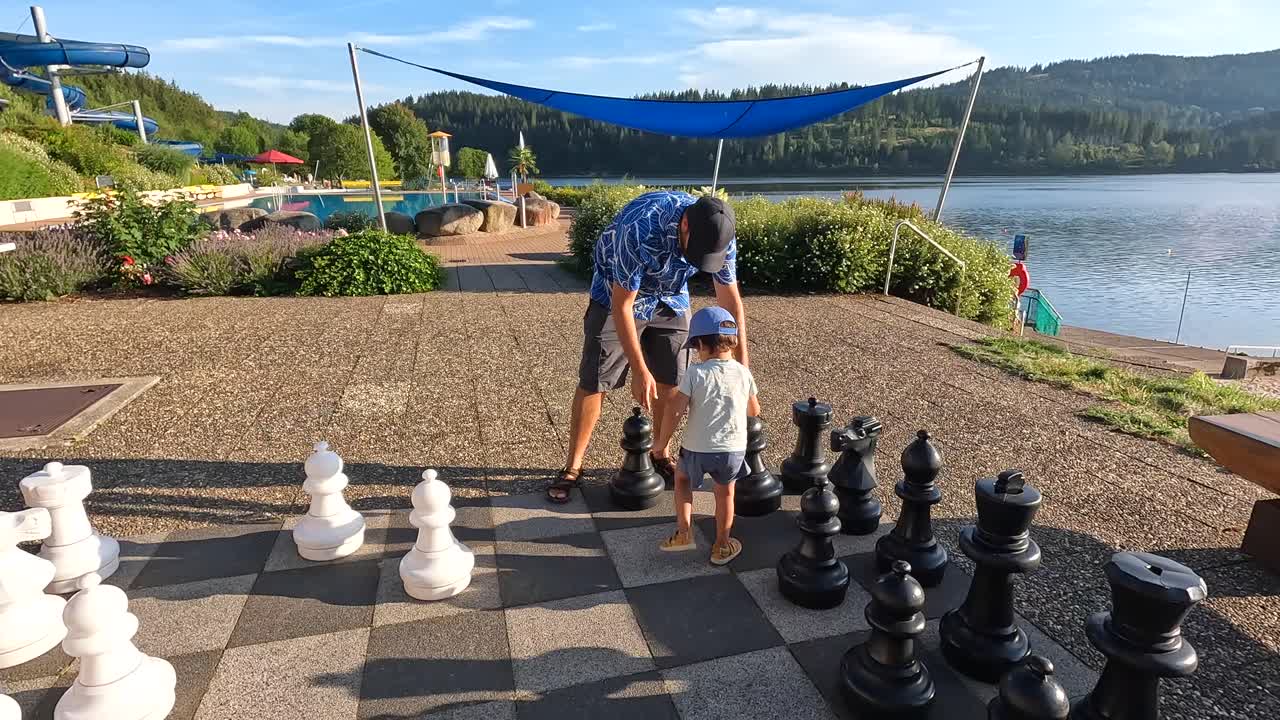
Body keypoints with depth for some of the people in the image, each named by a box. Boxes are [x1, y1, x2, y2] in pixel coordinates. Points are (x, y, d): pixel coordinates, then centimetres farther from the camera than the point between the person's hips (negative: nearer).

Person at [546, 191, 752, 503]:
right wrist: (640, 371, -29)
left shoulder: (718, 233, -22)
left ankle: (660, 453, 23)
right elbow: (622, 305, -31)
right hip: (619, 295, -4)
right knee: (593, 381, -5)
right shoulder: (640, 228, -39)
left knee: (671, 381, 3)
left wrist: (742, 364, -10)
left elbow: (731, 301, -11)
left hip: (671, 299, 4)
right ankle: (573, 466, 8)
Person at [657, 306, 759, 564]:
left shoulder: (695, 373, -13)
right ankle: (721, 547, 33)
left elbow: (674, 411, -16)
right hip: (734, 448, 2)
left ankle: (684, 531, 20)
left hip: (697, 448, -2)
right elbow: (754, 411, 11)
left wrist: (661, 442, -2)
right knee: (725, 492, 22)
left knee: (682, 477, 26)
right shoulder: (744, 373, -2)